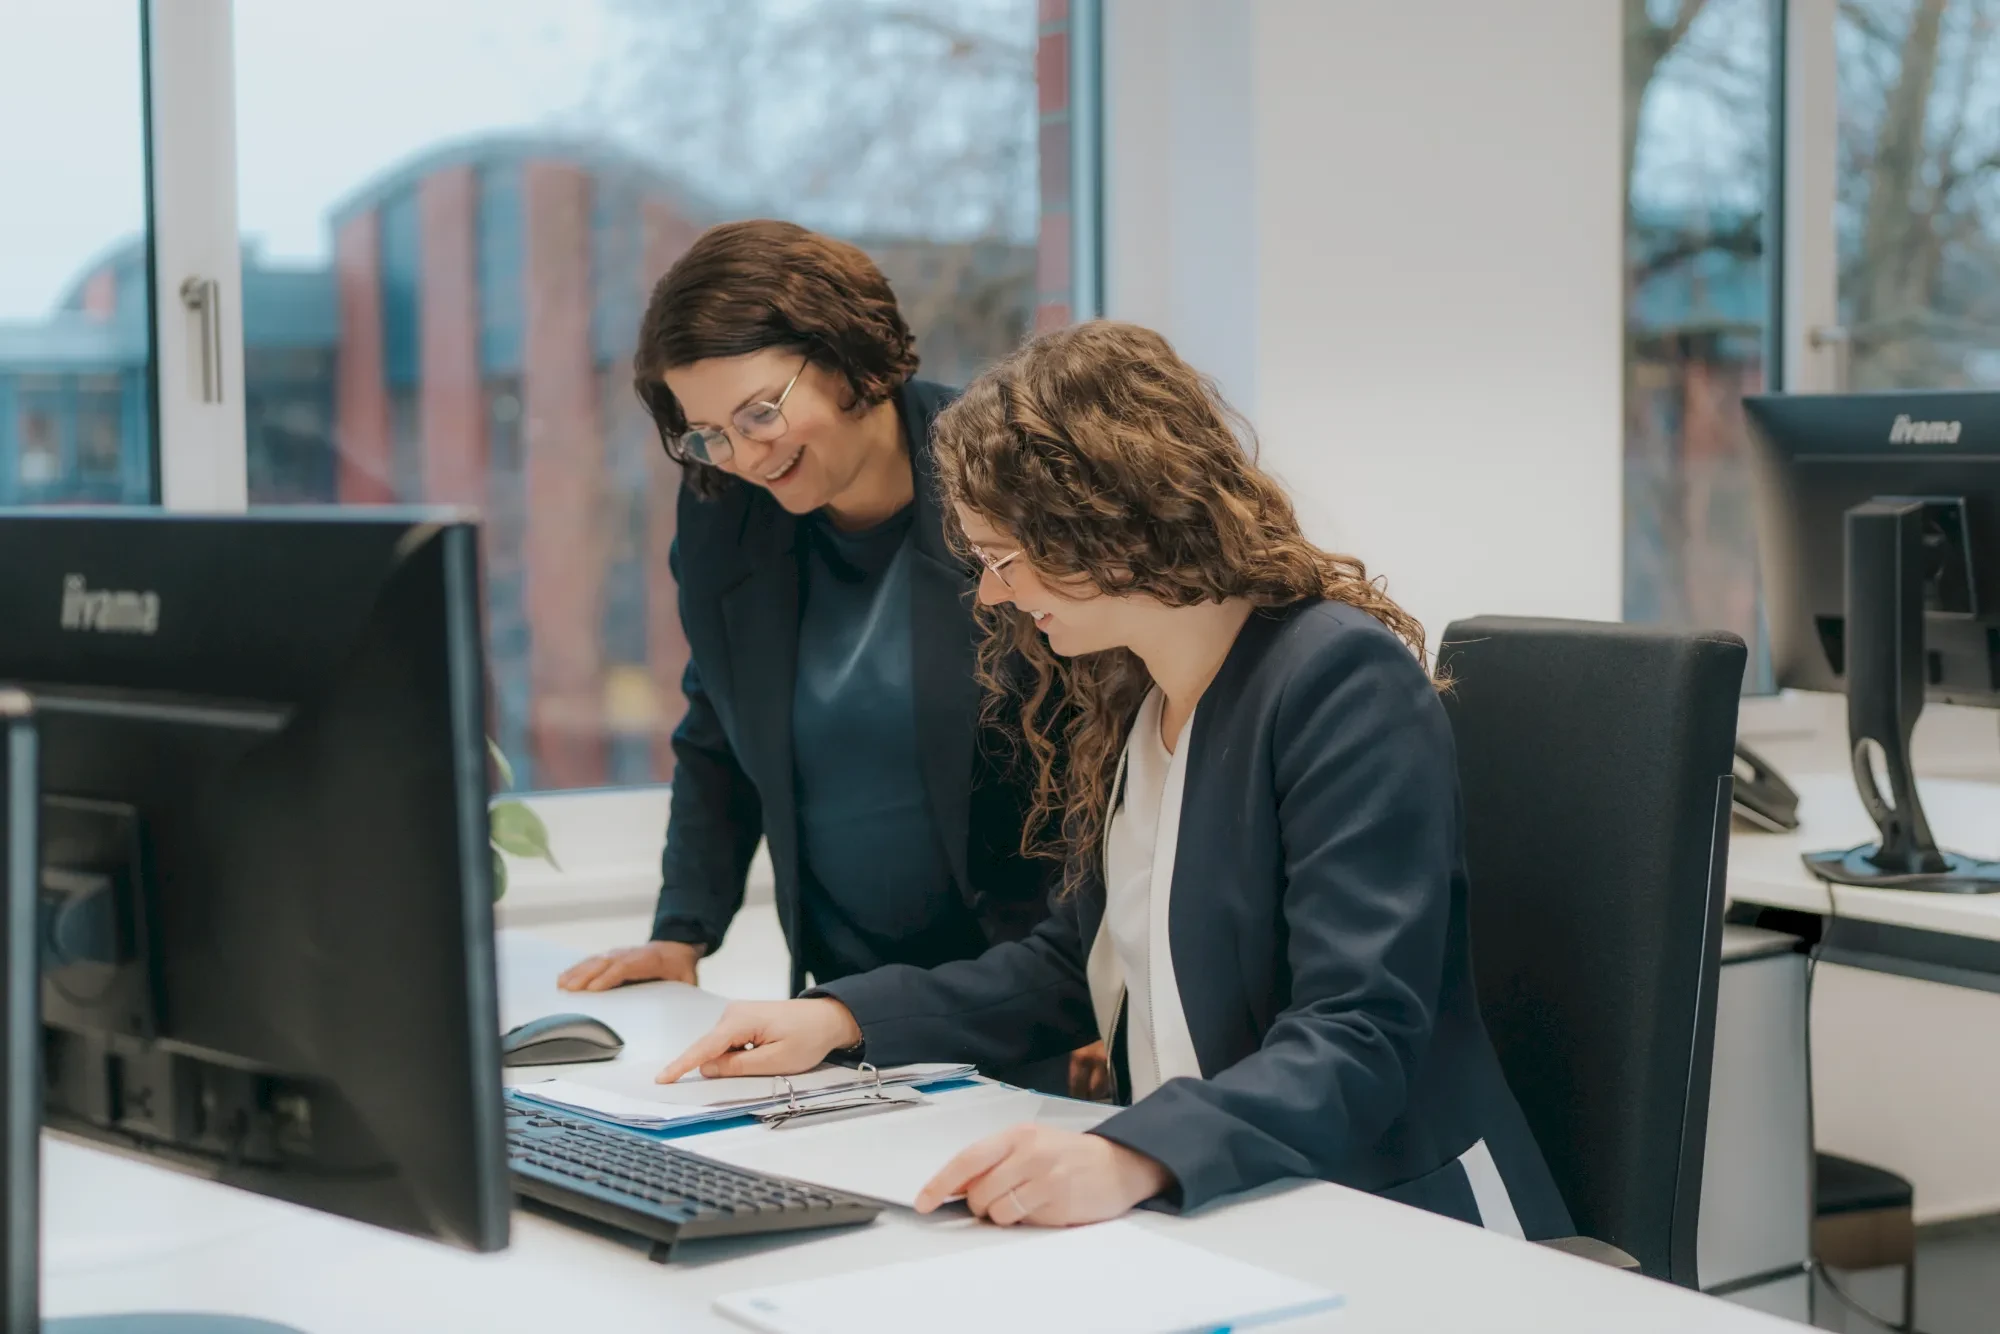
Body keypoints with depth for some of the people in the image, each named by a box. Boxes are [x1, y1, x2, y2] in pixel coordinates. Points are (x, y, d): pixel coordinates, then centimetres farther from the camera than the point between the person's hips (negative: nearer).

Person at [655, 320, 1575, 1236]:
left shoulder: (1343, 679, -14)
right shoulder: (1127, 700, 12)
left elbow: (1357, 1042, -23)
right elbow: (1079, 963, 23)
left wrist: (1131, 1160, -39)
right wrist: (840, 1019, 10)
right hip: (1205, 1226, 7)